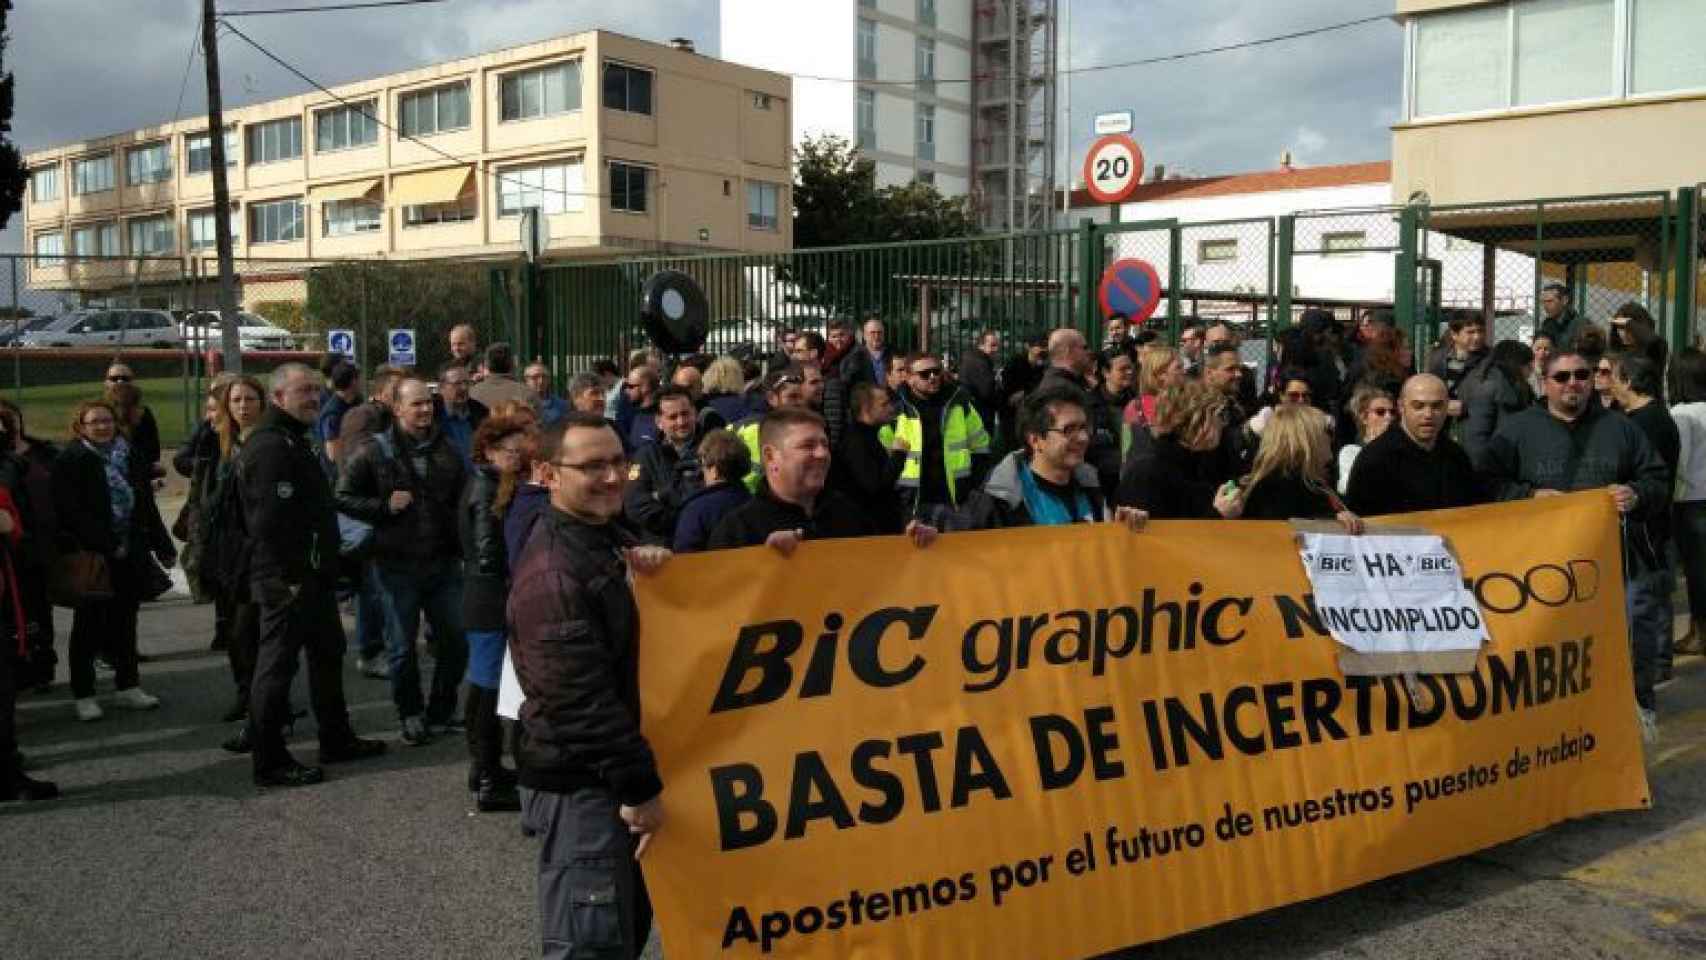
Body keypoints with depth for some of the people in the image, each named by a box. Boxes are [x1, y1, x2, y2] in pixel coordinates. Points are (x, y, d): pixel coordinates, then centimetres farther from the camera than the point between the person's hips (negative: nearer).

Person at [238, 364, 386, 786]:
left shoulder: (294, 441, 17)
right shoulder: (271, 447, -17)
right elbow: (270, 521, -25)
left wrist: (325, 569, 21)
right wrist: (285, 580, -25)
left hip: (312, 575, 11)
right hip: (288, 580, -11)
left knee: (328, 653, 19)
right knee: (276, 665, -3)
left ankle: (337, 739, 31)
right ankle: (270, 763, 6)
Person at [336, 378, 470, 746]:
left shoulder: (446, 451, 7)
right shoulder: (375, 451, -5)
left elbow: (462, 501, 15)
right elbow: (343, 498, -2)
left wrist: (462, 547, 5)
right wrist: (384, 506, -14)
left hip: (443, 563, 4)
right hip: (397, 565, -3)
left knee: (456, 639, 7)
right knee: (402, 645, 7)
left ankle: (441, 710, 25)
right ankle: (410, 714, 24)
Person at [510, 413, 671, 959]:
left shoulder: (611, 536, 9)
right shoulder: (552, 575, -21)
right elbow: (582, 697, -25)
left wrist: (658, 566, -7)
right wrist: (640, 785, -19)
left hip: (611, 773, 10)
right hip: (578, 784, -10)